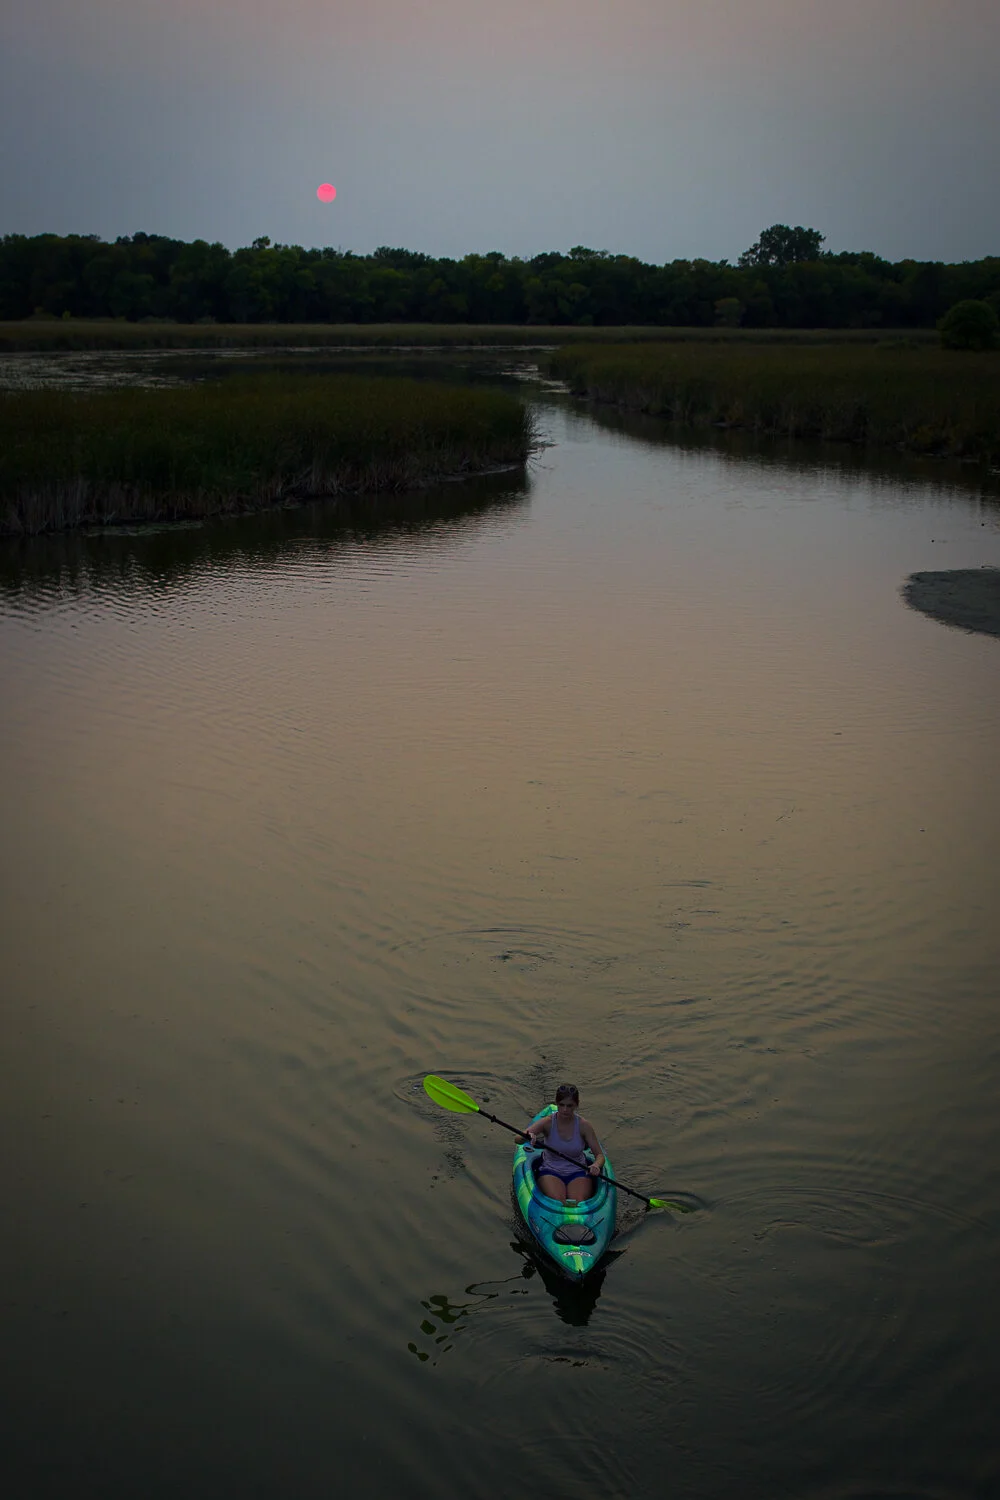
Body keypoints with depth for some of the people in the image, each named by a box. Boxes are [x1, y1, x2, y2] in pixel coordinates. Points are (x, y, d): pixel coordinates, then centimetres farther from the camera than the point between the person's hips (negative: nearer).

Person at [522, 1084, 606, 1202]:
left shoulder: (583, 1125, -6)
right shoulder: (548, 1122, -9)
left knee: (579, 1204, -27)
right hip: (551, 1172, -1)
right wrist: (528, 1136, -44)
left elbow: (600, 1155, -2)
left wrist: (596, 1166, -27)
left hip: (578, 1172, 1)